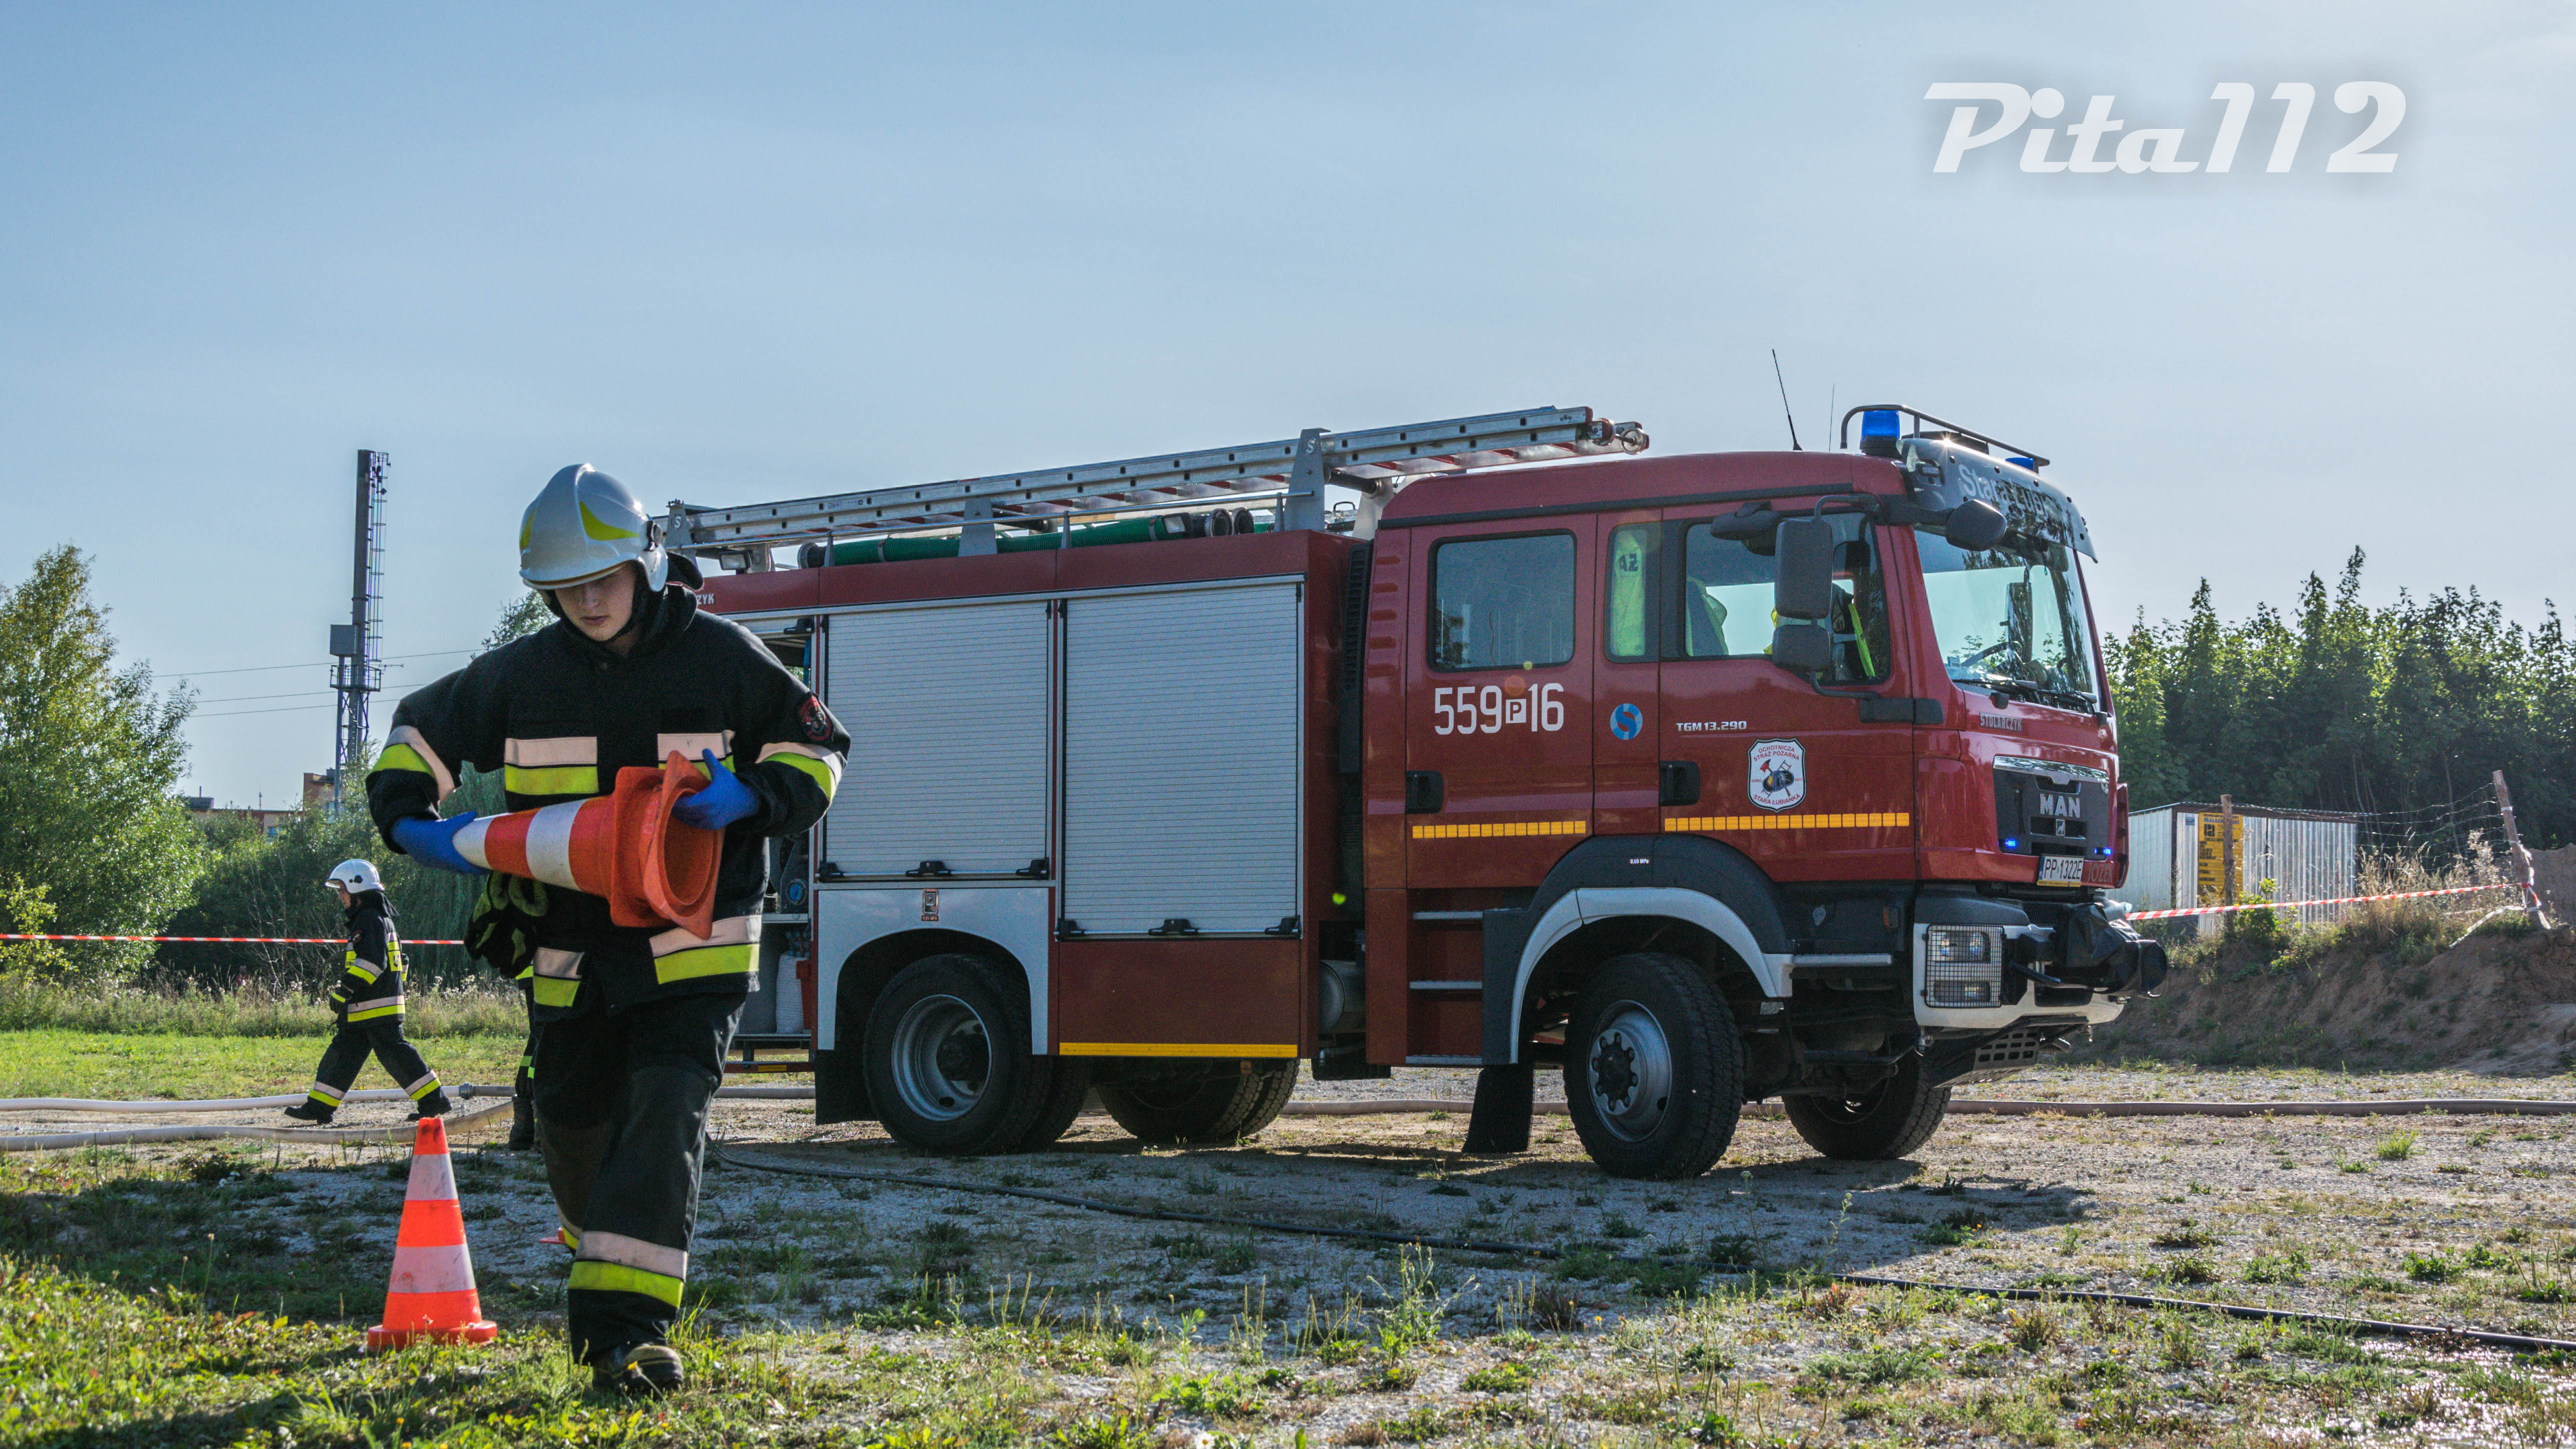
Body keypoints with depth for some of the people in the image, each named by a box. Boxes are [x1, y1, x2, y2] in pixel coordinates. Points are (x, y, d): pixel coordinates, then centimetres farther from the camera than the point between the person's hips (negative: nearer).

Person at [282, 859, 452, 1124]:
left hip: (378, 1007, -11)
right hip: (363, 1010, 11)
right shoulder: (381, 918, 20)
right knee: (344, 1052, 12)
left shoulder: (369, 919, -12)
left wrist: (344, 990, -23)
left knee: (394, 1053, -10)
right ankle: (319, 1107, 16)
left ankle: (434, 1101, -9)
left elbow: (371, 961, -23)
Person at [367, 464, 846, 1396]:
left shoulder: (721, 657, -6)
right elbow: (422, 730, 13)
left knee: (664, 1112, -17)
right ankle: (602, 1258, 43)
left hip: (694, 950, -4)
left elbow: (816, 748, 0)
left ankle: (627, 1326, -22)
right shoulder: (526, 673, 1)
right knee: (571, 1123, 15)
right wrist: (408, 819, -6)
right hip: (572, 952, 4)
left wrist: (751, 798, -20)